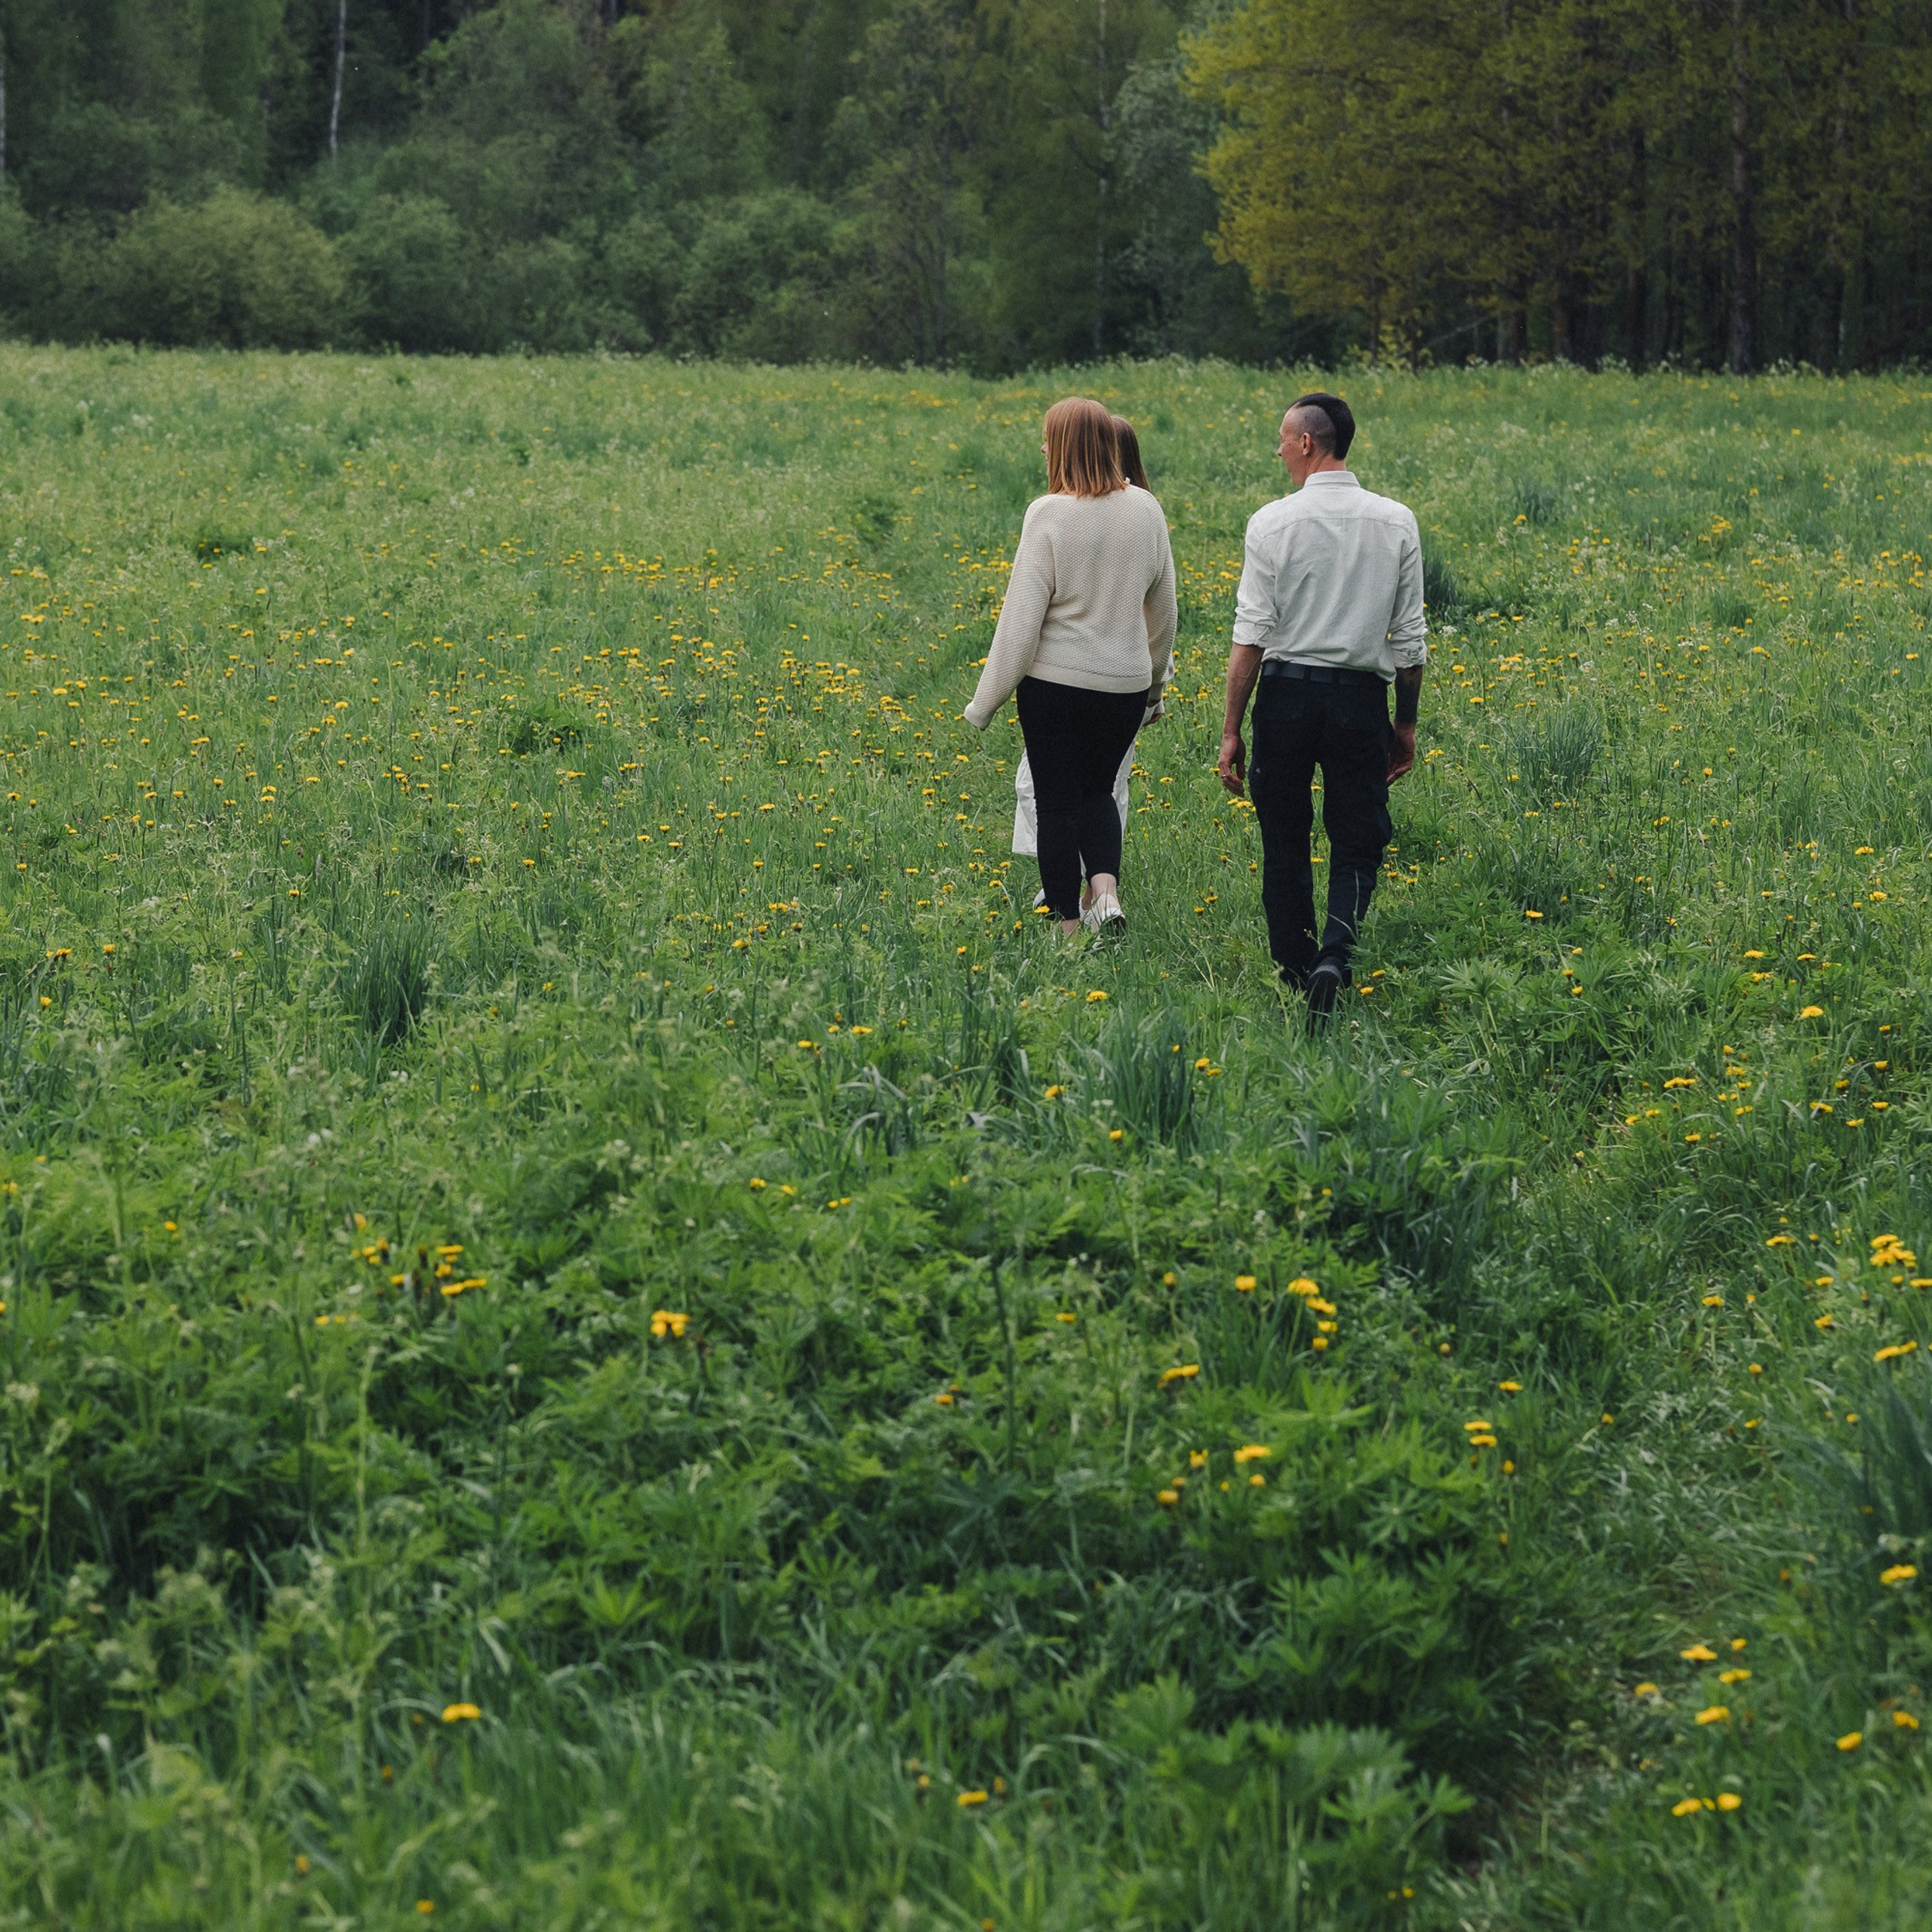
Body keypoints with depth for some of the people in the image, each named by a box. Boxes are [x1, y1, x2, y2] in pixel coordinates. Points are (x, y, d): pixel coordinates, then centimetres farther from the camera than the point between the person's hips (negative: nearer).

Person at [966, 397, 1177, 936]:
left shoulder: (1049, 514, -15)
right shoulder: (1145, 509, -1)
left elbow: (1022, 616, -13)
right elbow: (1163, 606, 11)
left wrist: (986, 701, -5)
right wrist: (1155, 677, 27)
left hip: (1055, 683, -4)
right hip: (1126, 684, 4)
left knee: (1057, 803, 9)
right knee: (1097, 791, 22)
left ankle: (1067, 926, 12)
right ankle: (1107, 891, 0)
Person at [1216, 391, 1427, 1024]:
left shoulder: (1273, 522, -6)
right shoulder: (1396, 523, 1)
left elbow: (1252, 636, -7)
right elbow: (1409, 640, 4)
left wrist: (1230, 729, -2)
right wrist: (1407, 724, 16)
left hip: (1286, 692, -1)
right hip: (1360, 701, 1)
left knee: (1285, 842, 13)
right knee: (1358, 844, 7)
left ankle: (1294, 969, 19)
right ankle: (1334, 956, -16)